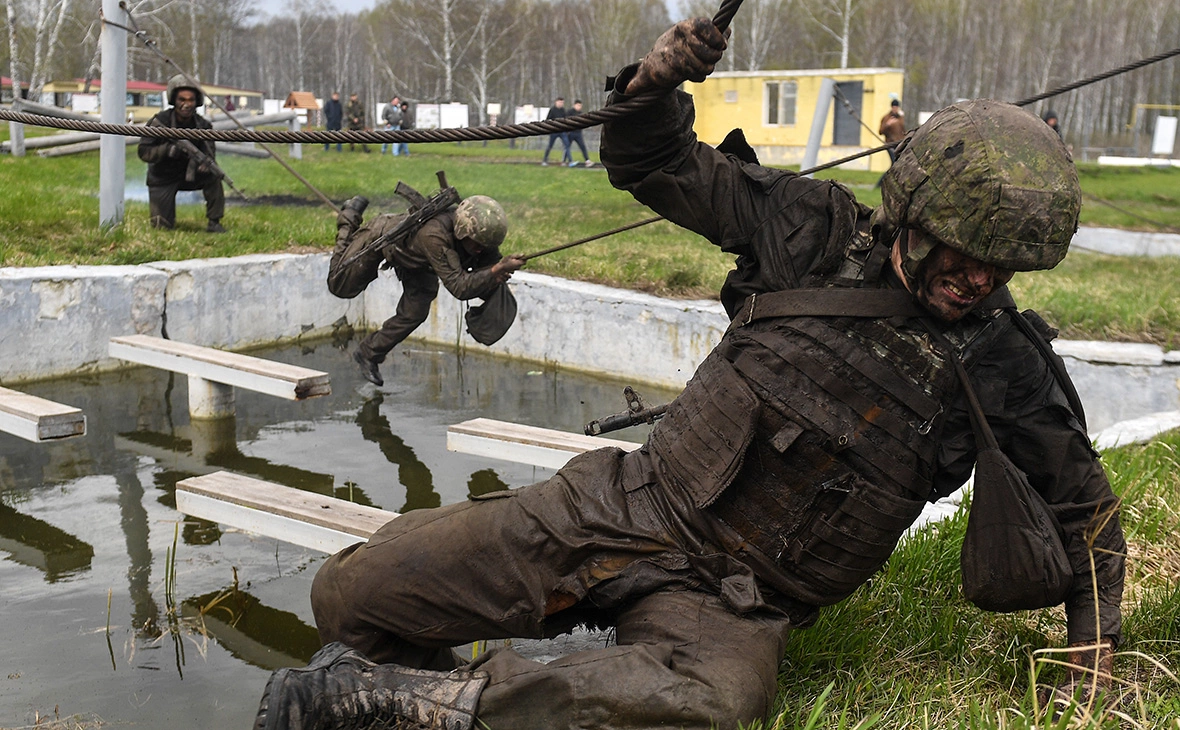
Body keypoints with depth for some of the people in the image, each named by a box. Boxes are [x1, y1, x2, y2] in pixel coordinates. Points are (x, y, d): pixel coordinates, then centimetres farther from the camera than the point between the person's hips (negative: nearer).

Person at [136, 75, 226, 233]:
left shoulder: (202, 125, -10)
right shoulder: (160, 122, -18)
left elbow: (209, 152, -19)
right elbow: (143, 152, -19)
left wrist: (205, 162, -43)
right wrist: (168, 149, -37)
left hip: (189, 175, 2)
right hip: (163, 177, -2)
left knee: (213, 175, -28)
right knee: (163, 225, -9)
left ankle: (214, 222, -16)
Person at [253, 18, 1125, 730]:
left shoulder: (1002, 365, -1)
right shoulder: (818, 231, -2)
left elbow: (1083, 506, 13)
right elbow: (653, 166, 5)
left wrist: (1093, 658, 10)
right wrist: (655, 87, -15)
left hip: (733, 603, 0)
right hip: (623, 511, 1)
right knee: (351, 592, -10)